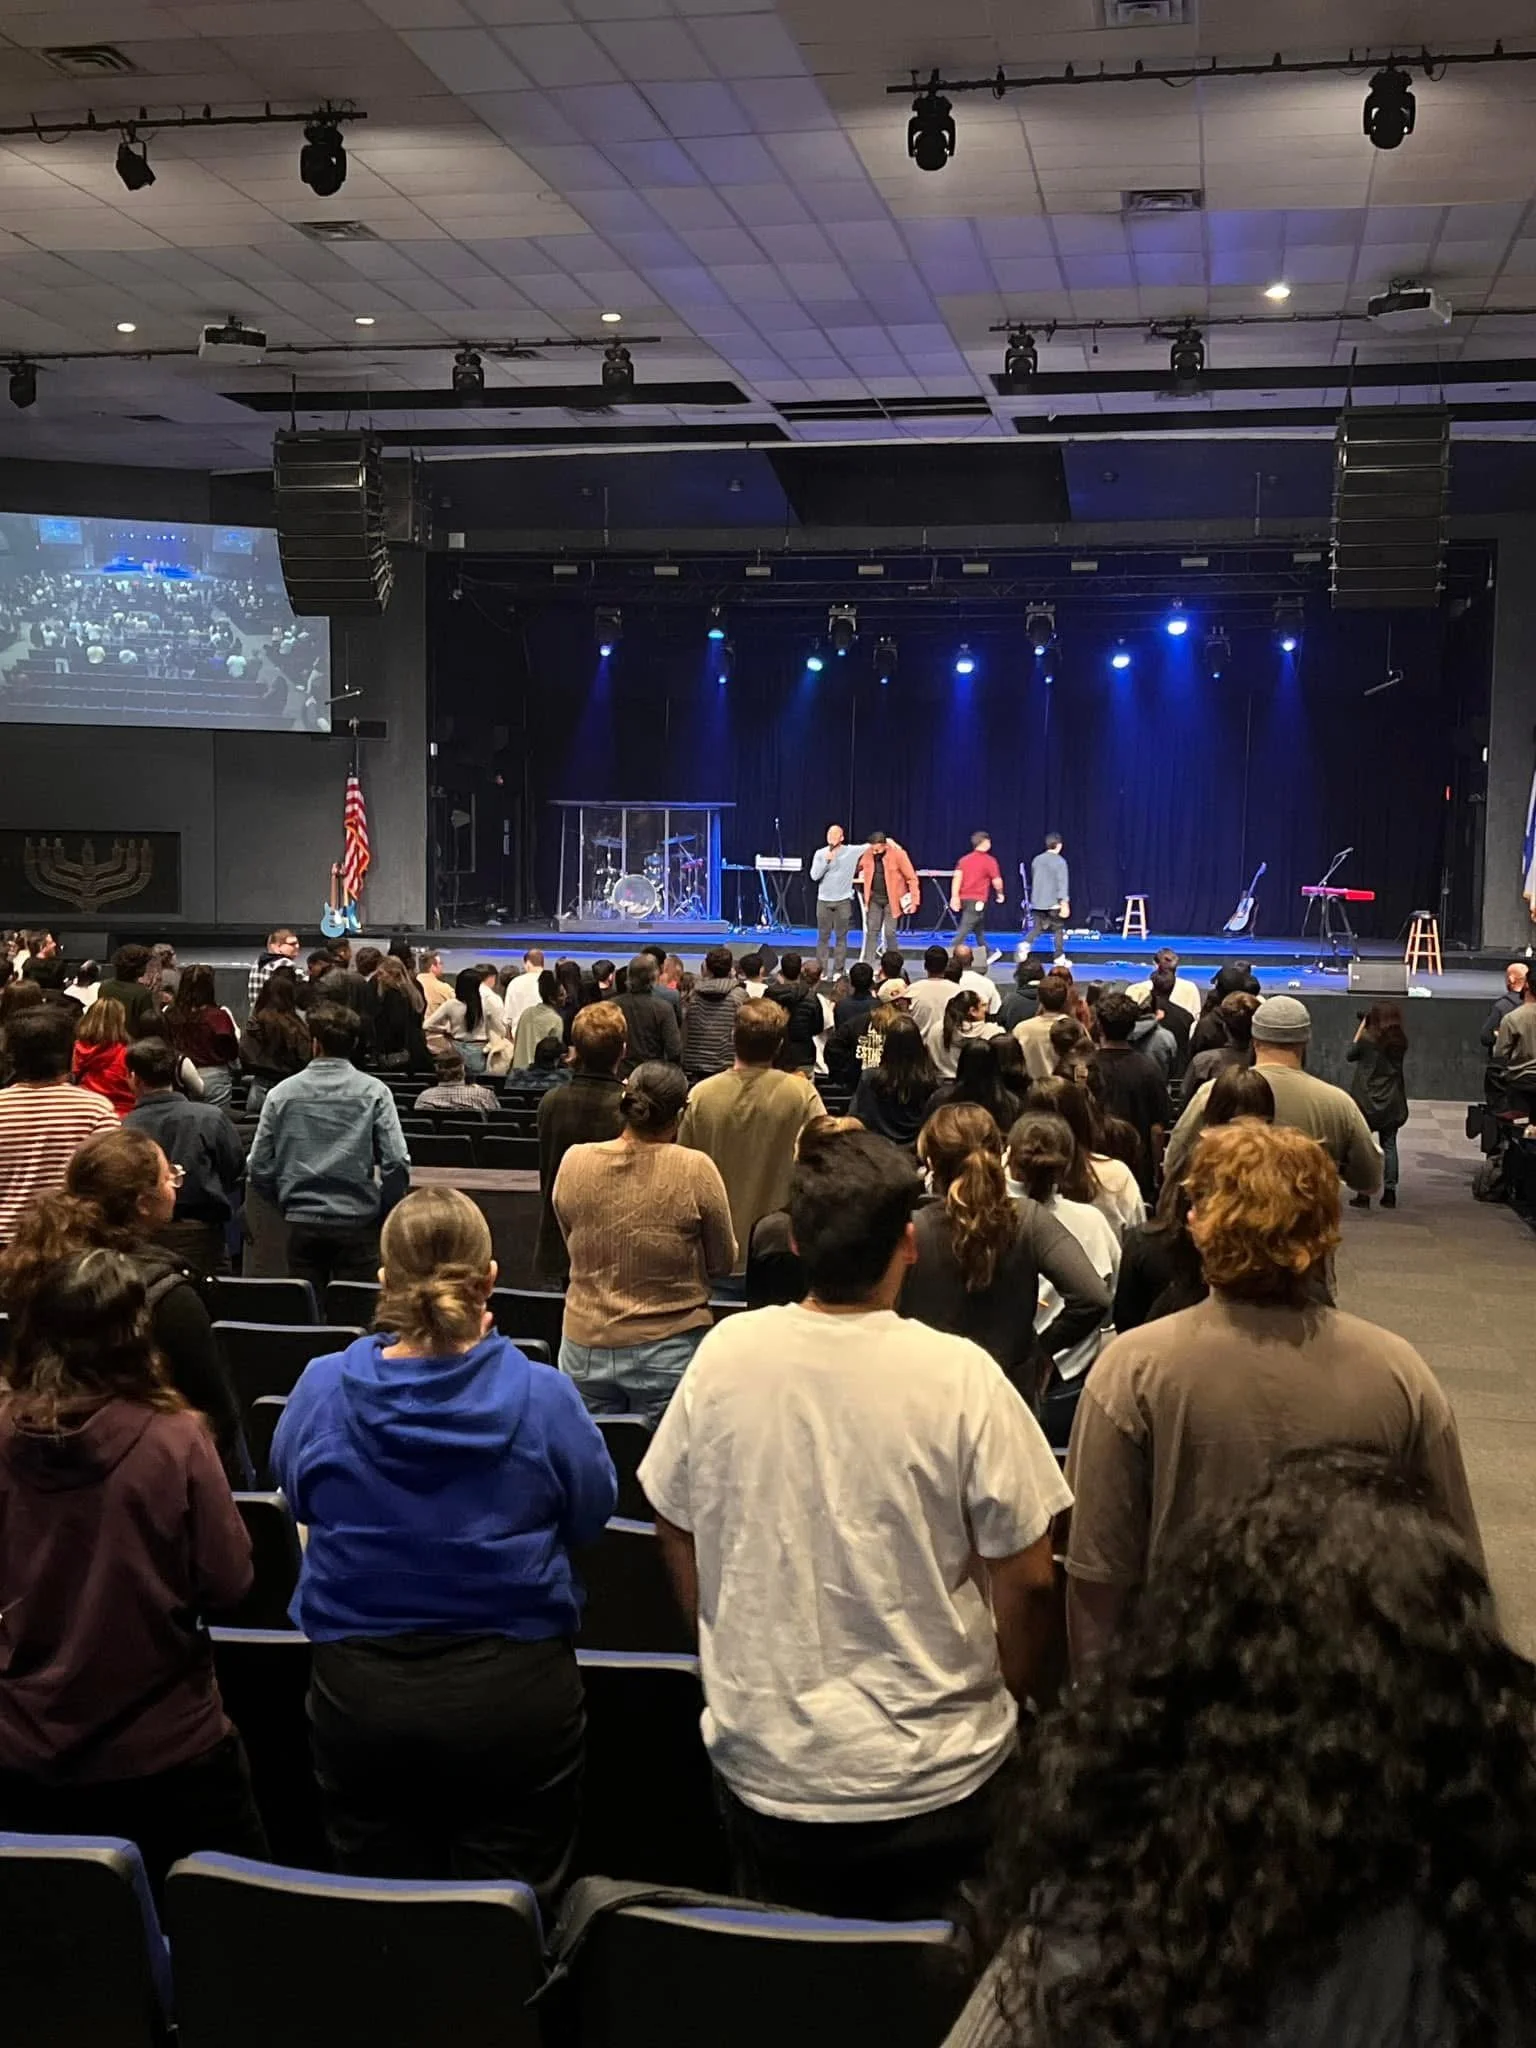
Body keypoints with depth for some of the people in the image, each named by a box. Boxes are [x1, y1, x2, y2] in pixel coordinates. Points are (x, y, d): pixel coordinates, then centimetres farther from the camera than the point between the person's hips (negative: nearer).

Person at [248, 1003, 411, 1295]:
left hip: (301, 1224, 2)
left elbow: (259, 1169, 2)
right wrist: (385, 1213, 6)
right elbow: (396, 1164, -10)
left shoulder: (281, 1094, 0)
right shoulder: (373, 1092, -5)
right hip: (358, 1224, -2)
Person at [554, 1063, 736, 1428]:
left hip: (585, 1348, 3)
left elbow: (573, 1248, 8)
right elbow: (723, 1264, -2)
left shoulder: (574, 1162, -6)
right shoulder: (696, 1170, -14)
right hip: (667, 1350, -3)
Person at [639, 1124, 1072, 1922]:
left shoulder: (725, 1353, -9)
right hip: (933, 1776, -2)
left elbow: (674, 1529, 3)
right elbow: (1027, 1582, -12)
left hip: (761, 1766, 3)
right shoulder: (958, 1375, -18)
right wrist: (1010, 1703, 7)